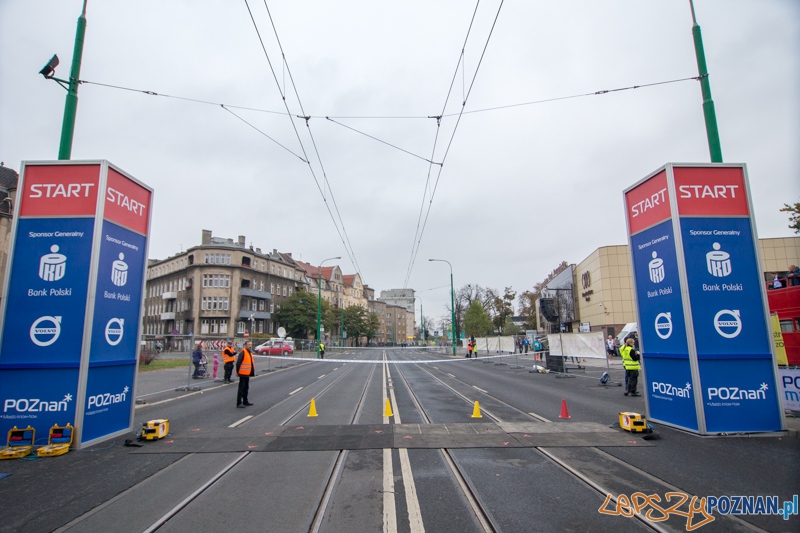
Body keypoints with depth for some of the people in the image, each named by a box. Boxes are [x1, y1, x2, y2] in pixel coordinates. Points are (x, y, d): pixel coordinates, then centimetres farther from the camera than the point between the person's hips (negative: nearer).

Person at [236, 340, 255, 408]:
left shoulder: (250, 353, 15)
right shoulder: (243, 352, -15)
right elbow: (238, 362, -18)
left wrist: (253, 371, 18)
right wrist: (238, 371, -18)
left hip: (247, 374, 9)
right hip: (243, 373, -9)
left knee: (246, 388, 17)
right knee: (241, 388, -4)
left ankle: (245, 401, 27)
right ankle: (239, 403, 1)